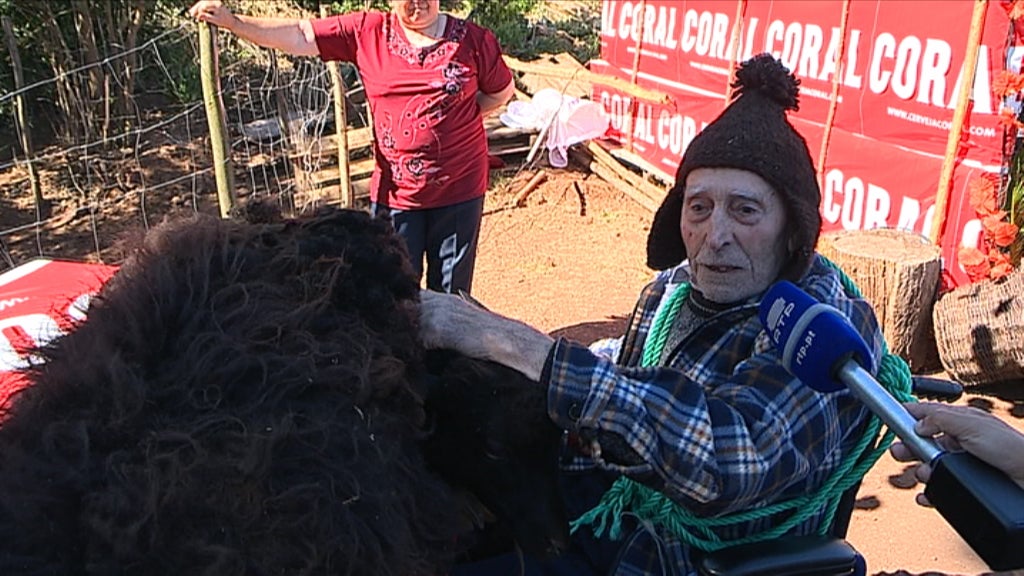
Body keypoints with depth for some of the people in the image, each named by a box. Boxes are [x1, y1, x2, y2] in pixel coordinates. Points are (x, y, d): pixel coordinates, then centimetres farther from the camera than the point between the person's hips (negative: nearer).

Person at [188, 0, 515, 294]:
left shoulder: (473, 40, -2)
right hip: (395, 194, 1)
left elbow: (502, 91, 10)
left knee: (451, 297, 12)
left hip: (459, 191, 0)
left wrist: (456, 119, 0)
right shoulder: (367, 32, 0)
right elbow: (300, 36, -3)